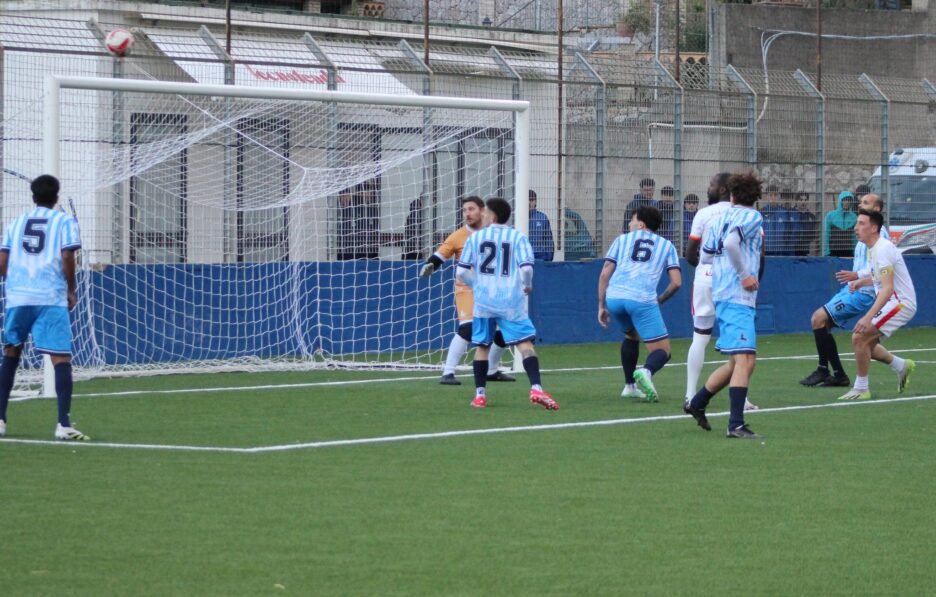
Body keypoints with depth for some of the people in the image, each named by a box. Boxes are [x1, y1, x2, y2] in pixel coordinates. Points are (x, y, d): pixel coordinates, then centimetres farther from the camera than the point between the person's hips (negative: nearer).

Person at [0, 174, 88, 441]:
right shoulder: (64, 221, 4)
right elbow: (67, 258, -8)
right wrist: (71, 291, 5)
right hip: (51, 299, -4)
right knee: (61, 358, -7)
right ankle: (64, 424, -20)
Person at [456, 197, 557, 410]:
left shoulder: (476, 237, 5)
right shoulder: (518, 237, 1)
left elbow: (461, 272, 3)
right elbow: (526, 268, -10)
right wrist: (528, 285, 10)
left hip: (483, 300, 2)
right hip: (511, 301, -2)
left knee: (482, 345, 14)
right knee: (525, 343, -6)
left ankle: (480, 394, 14)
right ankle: (536, 388, -22)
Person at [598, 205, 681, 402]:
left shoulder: (622, 239, 22)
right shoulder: (666, 245, 20)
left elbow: (605, 274, 13)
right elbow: (676, 282, 10)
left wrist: (602, 306, 18)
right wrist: (659, 301, 26)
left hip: (614, 297, 3)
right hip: (642, 299, -3)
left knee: (631, 334, 33)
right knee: (663, 352, 3)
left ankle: (629, 386, 30)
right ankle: (646, 371, -31)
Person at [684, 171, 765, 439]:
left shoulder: (722, 217, 16)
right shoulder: (752, 217, -6)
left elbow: (705, 256, 19)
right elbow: (730, 243, -24)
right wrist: (744, 274, -15)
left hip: (722, 295, 9)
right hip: (738, 297, -9)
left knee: (737, 361, 19)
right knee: (745, 360, -15)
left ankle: (697, 403, 29)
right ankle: (736, 425, -22)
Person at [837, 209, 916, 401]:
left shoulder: (883, 249, -21)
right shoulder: (874, 248, 9)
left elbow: (888, 288, -29)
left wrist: (868, 317, -36)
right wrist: (863, 281, 9)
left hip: (900, 303, -10)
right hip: (892, 303, 10)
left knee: (859, 337, -18)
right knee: (866, 344, 14)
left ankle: (861, 389, -8)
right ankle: (902, 366, 30)